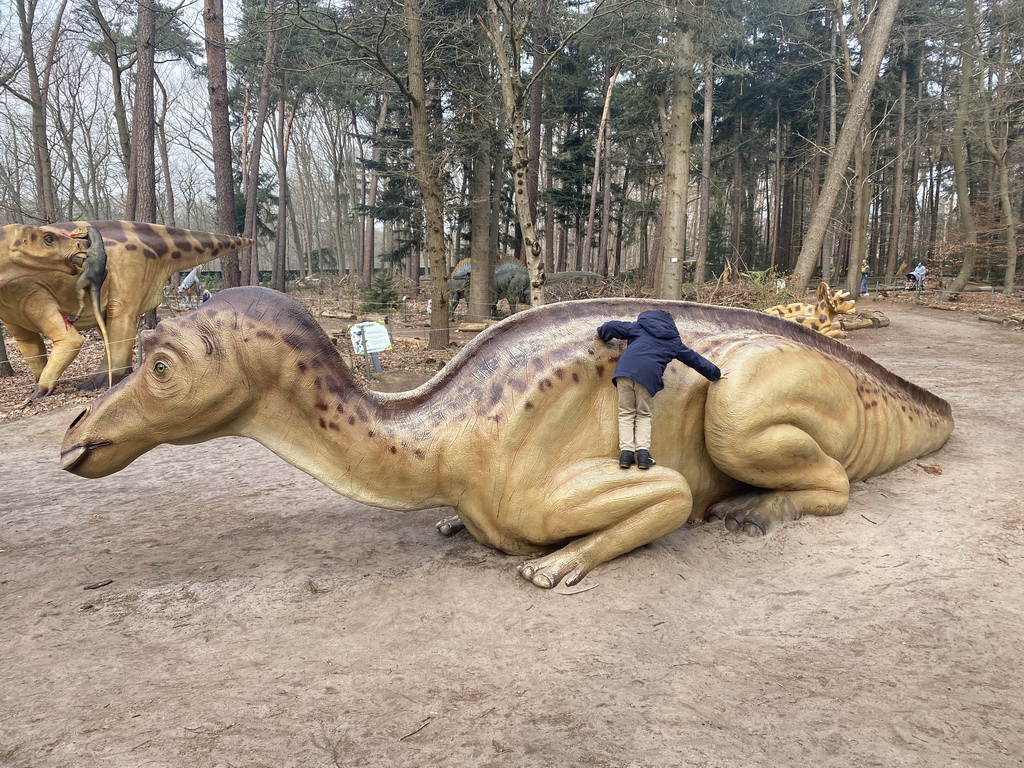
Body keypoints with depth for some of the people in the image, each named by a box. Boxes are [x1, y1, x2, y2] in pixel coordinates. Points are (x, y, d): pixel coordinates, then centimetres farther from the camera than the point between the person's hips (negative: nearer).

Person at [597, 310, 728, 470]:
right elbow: (693, 358, 34)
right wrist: (715, 373, 46)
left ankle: (626, 451, -6)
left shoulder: (638, 327, 25)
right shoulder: (673, 341, 26)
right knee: (643, 415, 13)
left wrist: (602, 334, 47)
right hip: (648, 375, 0)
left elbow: (612, 326, 24)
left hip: (626, 369, 0)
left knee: (626, 413, 7)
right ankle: (643, 452, -2)